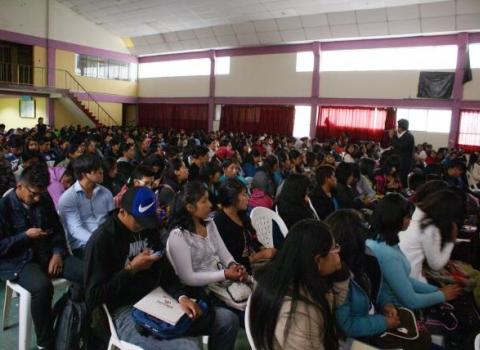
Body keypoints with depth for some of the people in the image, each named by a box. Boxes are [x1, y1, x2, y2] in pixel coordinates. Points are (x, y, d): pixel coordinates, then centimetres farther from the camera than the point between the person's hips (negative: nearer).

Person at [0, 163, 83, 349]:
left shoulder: (45, 200, 6)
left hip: (47, 253, 5)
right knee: (42, 286, -37)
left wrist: (58, 252, -4)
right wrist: (25, 236, -18)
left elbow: (57, 228, 12)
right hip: (18, 260, -5)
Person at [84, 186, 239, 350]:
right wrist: (131, 269, -16)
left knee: (227, 320, -1)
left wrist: (182, 296, -8)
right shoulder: (102, 241, -13)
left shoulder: (149, 228, 8)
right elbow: (93, 297, -13)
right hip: (127, 311, -7)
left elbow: (163, 268, 9)